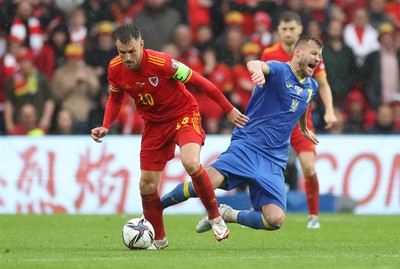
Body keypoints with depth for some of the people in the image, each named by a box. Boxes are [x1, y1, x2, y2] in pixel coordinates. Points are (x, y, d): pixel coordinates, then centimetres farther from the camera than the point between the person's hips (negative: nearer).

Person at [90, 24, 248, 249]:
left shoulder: (161, 63, -28)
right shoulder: (115, 69, -13)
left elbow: (198, 82, -17)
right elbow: (115, 97, 10)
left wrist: (229, 109, -10)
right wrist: (106, 127, -5)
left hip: (184, 114, -5)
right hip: (154, 124, 5)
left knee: (191, 163, -32)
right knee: (147, 185, 0)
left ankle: (216, 218, -10)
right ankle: (158, 239, 23)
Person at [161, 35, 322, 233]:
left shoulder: (311, 87, 14)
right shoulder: (279, 70, -6)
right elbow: (254, 64, -30)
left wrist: (304, 129, 55)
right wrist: (257, 69, -54)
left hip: (274, 161, 5)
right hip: (246, 146, -5)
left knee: (276, 219, -17)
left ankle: (228, 215, 9)